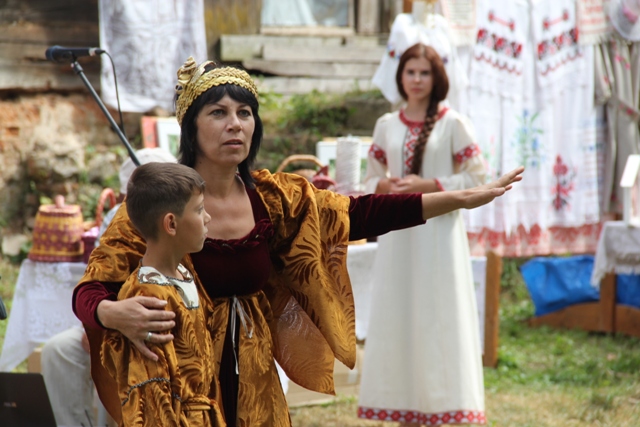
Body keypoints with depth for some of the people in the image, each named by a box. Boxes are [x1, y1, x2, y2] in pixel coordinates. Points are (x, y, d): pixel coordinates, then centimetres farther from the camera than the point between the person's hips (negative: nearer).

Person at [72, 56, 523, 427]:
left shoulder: (272, 198, 0)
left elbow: (359, 214, 2)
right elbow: (90, 290, -16)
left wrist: (463, 198, -3)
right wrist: (117, 314, -41)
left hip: (255, 388, 5)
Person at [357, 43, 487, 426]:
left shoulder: (453, 124, -2)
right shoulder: (387, 125, 11)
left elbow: (477, 178, -4)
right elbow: (372, 178, 17)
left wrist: (427, 186, -14)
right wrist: (386, 187, -6)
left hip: (438, 232, -4)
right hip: (397, 234, 4)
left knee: (439, 319, -5)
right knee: (395, 319, 3)